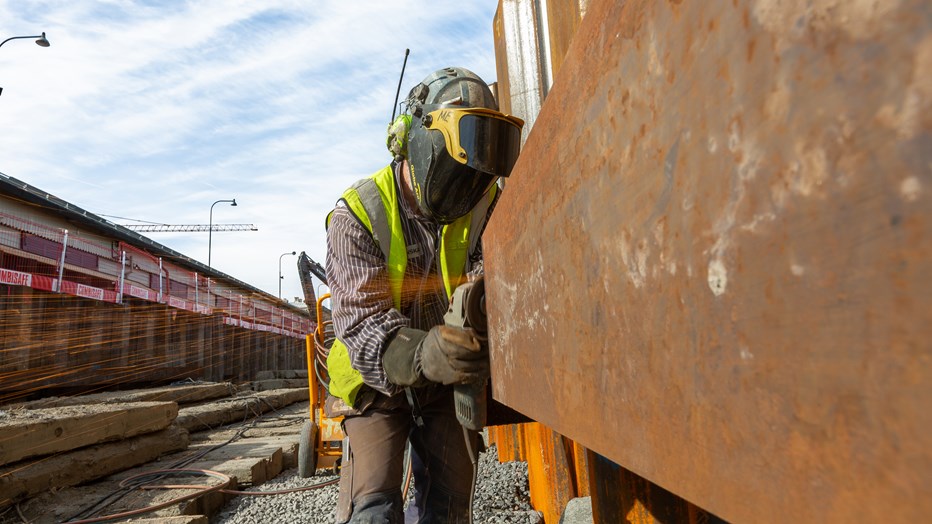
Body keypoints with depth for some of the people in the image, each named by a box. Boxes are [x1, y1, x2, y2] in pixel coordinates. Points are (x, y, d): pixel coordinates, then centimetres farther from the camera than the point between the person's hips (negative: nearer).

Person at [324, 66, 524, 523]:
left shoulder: (480, 202, -7)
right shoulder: (357, 215, -21)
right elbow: (362, 320, -29)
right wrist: (421, 355, -50)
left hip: (449, 377, 4)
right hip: (378, 378, -3)